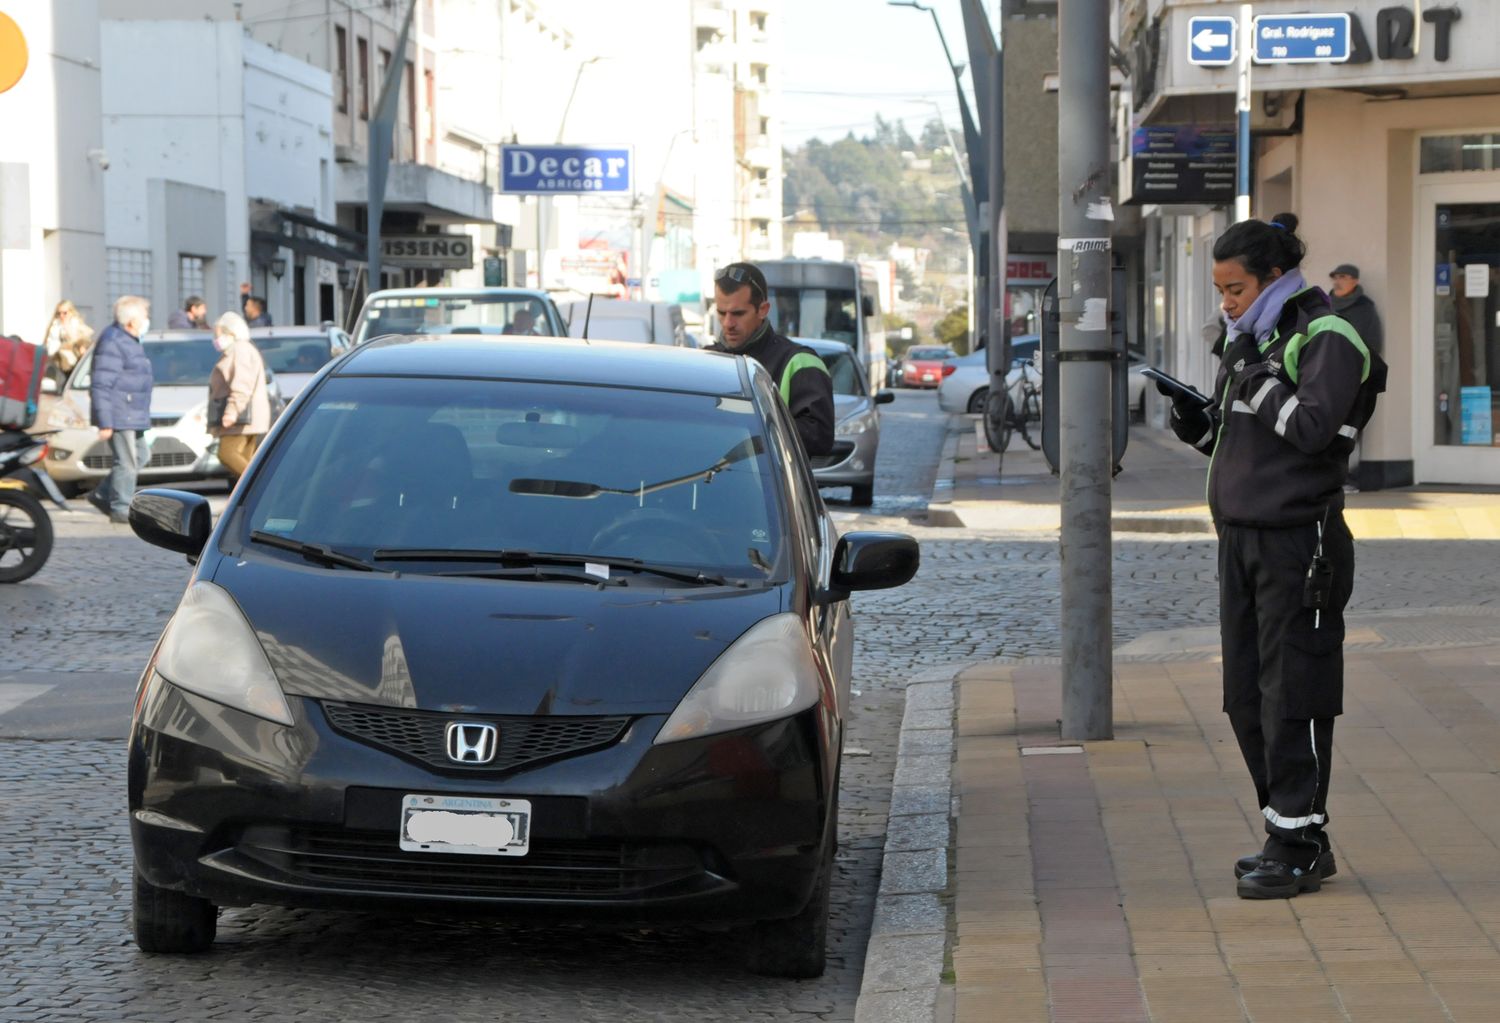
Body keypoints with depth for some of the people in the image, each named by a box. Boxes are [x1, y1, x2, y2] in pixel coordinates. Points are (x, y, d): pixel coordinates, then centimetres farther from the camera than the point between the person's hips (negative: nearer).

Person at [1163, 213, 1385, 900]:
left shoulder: (1326, 340, -10)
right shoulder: (1250, 341, 16)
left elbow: (1313, 427, -23)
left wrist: (1255, 376, -21)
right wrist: (1196, 422, 3)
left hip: (1299, 542, -9)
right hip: (1242, 540, 9)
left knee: (1291, 697, -6)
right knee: (1246, 698, 10)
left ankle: (1298, 848, -1)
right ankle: (1290, 831, 20)